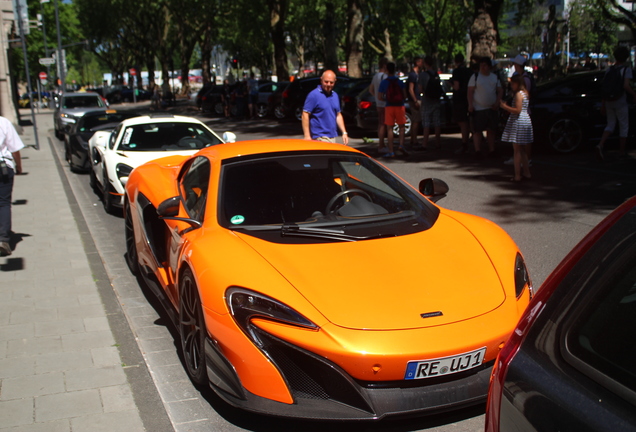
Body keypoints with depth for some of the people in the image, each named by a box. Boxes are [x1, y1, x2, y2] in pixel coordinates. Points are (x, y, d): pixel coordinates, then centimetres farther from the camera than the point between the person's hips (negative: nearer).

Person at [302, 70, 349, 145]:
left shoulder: (335, 95, 14)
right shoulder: (314, 95, -9)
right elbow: (305, 114, -12)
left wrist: (344, 132, 13)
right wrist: (307, 136, -18)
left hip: (333, 136, 8)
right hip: (320, 138, -8)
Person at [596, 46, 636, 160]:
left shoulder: (609, 69, 5)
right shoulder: (626, 69, -10)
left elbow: (604, 87, 5)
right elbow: (626, 86, -22)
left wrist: (603, 104, 11)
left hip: (609, 102, 5)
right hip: (620, 102, -5)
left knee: (610, 125, 14)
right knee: (624, 126, 10)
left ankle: (600, 145, -8)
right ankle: (623, 151, 16)